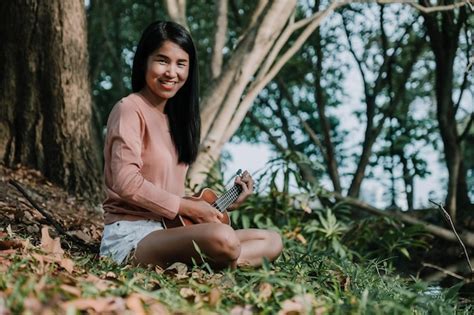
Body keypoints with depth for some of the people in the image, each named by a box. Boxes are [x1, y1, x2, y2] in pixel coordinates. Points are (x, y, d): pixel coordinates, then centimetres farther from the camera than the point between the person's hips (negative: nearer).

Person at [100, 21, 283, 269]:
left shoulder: (175, 117, 19)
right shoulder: (129, 109, -6)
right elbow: (126, 182, -18)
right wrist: (188, 207, -13)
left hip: (170, 229, 10)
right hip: (131, 235, -10)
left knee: (272, 241, 2)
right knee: (221, 237, -39)